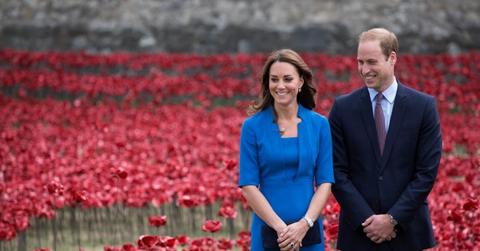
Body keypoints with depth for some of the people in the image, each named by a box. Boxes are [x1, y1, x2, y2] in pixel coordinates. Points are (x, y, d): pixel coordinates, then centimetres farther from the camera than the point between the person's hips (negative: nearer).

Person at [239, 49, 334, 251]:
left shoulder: (319, 125, 4)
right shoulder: (253, 127, 0)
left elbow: (325, 181, 3)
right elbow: (248, 185, -4)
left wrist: (305, 223, -11)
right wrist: (280, 227, -13)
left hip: (309, 233, 1)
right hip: (268, 232, -1)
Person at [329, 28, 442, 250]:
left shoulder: (423, 106, 0)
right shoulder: (343, 108, 2)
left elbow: (427, 172, -3)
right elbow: (337, 172, 0)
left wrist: (393, 219, -9)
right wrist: (366, 219, -9)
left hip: (408, 231, 0)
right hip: (359, 232, 1)